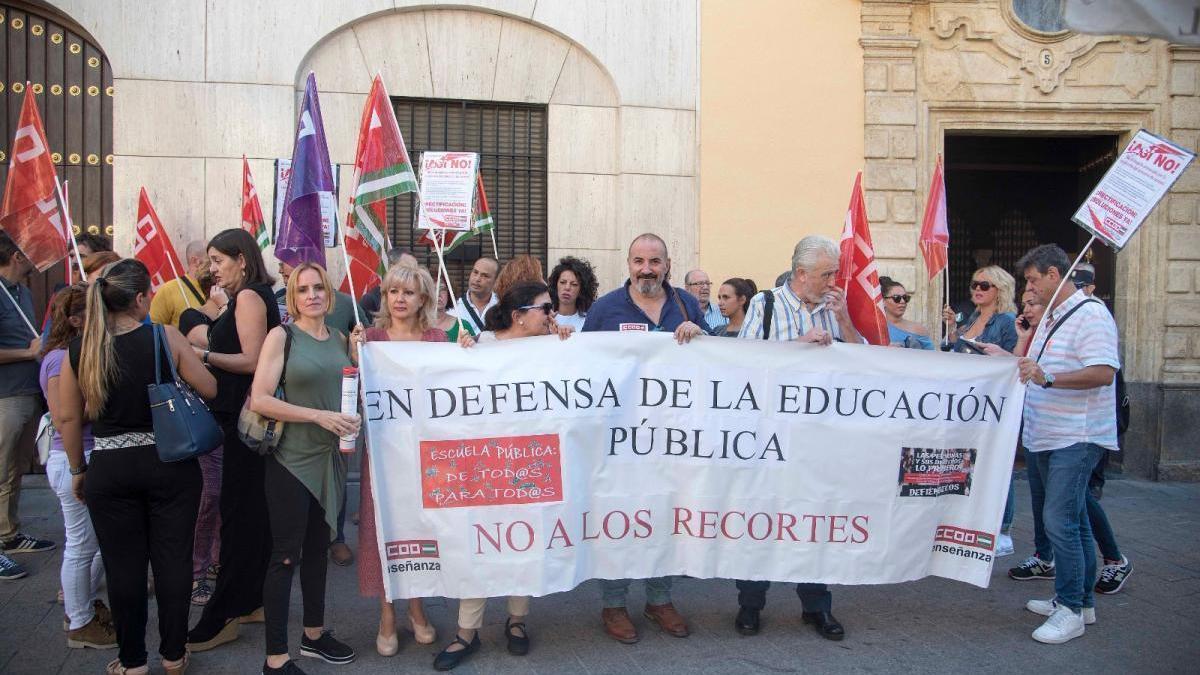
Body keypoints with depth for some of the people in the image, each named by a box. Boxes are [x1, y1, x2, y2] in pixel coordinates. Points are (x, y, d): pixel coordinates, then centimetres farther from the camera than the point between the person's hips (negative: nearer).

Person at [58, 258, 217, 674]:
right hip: (169, 464, -1)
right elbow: (209, 389, -6)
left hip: (109, 469, 2)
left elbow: (68, 417, 3)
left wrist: (78, 471, 16)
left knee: (123, 565, 12)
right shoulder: (165, 336, -11)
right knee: (172, 560, 10)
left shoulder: (79, 349, -3)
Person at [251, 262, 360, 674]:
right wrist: (319, 416, -21)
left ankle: (314, 634, 33)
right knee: (285, 556, 0)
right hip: (292, 459, -6)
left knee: (318, 547, 17)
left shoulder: (340, 339, 8)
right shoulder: (282, 335, -8)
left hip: (331, 457, 6)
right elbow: (259, 400, -15)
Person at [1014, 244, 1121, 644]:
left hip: (1077, 438, -10)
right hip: (1049, 438, 10)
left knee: (1059, 521, -13)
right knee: (1072, 521, 16)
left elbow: (1103, 372, -25)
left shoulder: (1090, 315, -14)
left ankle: (1071, 610, -5)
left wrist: (1047, 378, -33)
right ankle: (1079, 600, 25)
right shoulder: (1051, 317, 17)